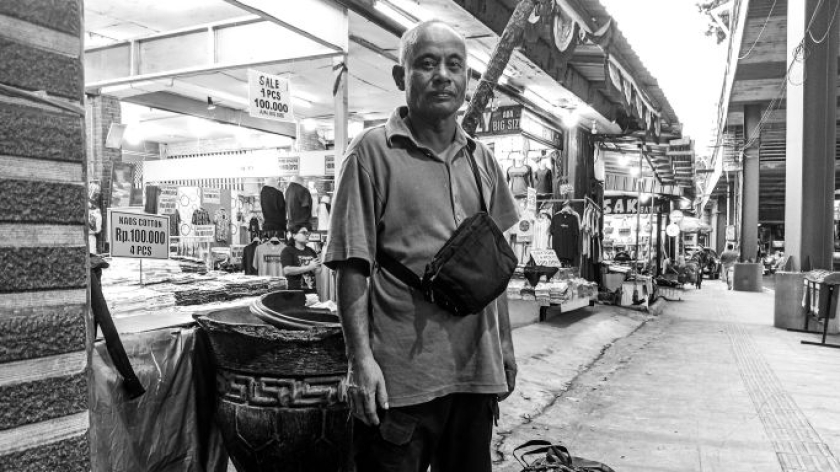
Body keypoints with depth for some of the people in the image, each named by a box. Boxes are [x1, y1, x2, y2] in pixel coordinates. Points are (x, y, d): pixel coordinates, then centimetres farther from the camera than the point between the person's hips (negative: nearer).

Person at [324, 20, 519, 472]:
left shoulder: (482, 159, 10)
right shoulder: (373, 150, -6)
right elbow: (352, 265, -9)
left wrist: (505, 347, 15)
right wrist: (361, 359, -15)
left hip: (477, 368, 6)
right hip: (400, 373, -5)